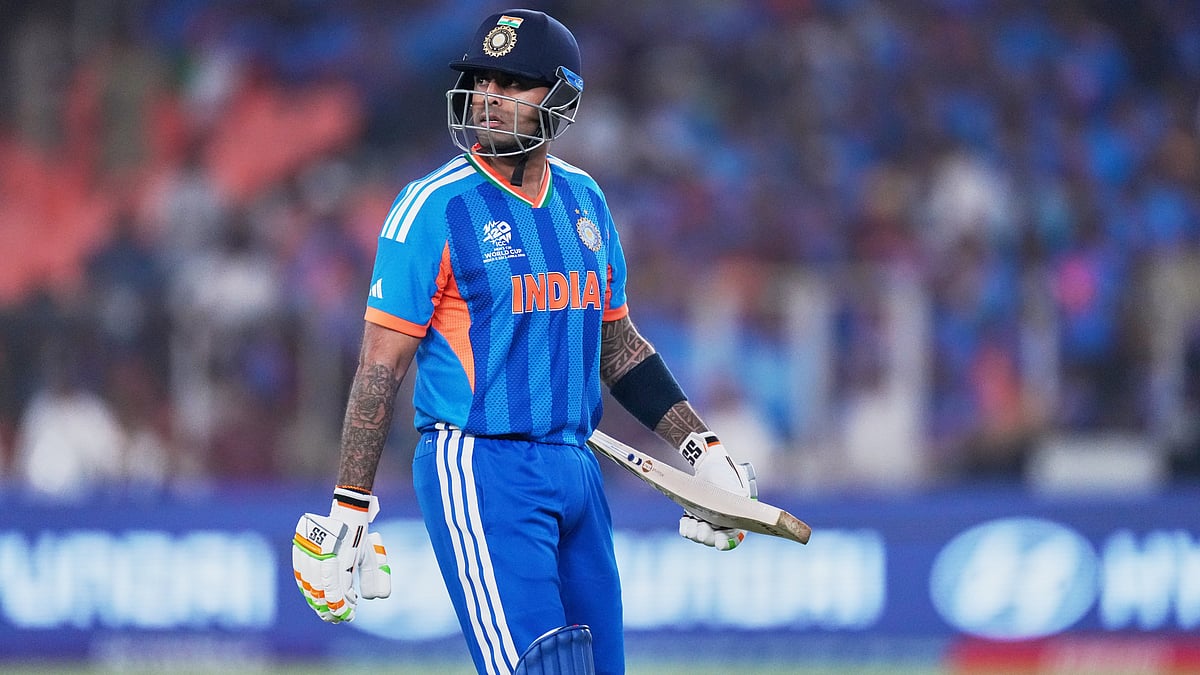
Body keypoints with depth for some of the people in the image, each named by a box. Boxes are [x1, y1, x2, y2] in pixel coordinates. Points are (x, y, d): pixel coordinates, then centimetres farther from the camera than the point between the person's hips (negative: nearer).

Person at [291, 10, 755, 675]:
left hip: (574, 468, 7)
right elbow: (382, 364, -9)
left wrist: (701, 450, 15)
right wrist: (346, 514, -12)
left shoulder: (583, 199, 12)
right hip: (478, 472, -7)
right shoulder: (434, 207, -8)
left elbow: (617, 344, 22)